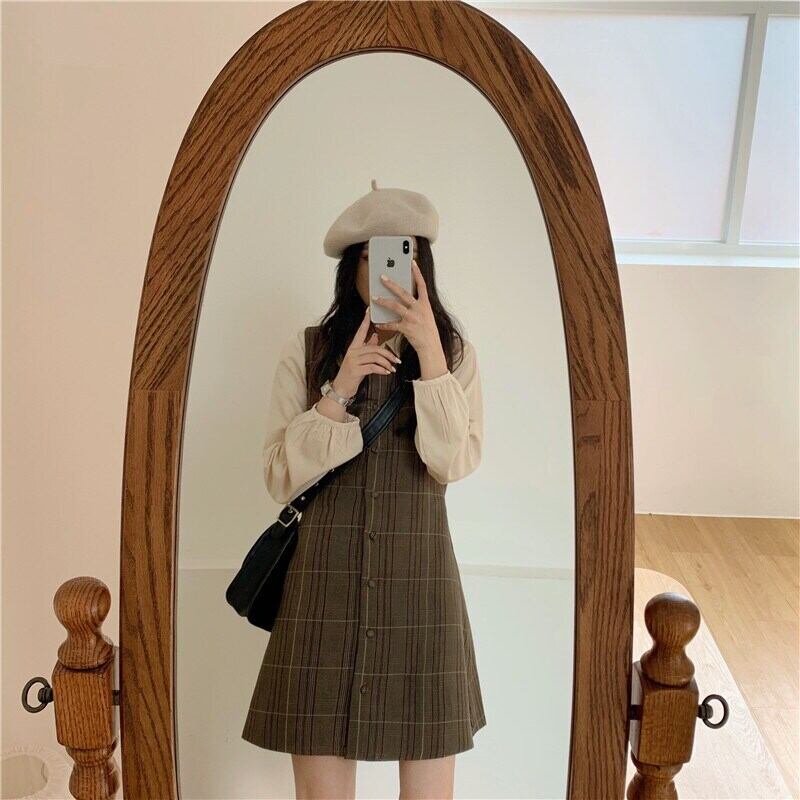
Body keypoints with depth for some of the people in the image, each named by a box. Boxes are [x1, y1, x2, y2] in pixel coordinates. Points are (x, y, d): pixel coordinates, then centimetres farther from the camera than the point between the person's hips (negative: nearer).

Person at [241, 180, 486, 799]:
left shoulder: (455, 352, 4)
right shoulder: (306, 352, 2)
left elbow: (454, 463, -8)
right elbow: (281, 479, -3)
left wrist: (429, 353, -14)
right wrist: (340, 392, -14)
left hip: (420, 574, 1)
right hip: (326, 574, 0)